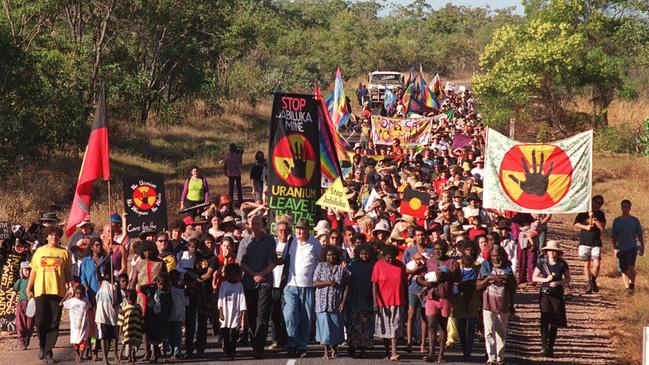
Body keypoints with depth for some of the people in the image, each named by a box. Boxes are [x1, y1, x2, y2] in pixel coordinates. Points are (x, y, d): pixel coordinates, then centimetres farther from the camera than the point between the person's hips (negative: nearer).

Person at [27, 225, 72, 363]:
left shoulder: (64, 253, 9)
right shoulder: (40, 251, 11)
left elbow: (67, 272, 10)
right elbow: (33, 271, 13)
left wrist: (70, 286, -4)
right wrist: (29, 288, 8)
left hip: (57, 291, 0)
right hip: (41, 290, 0)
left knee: (54, 323, -2)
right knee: (40, 321, -6)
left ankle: (48, 352, 4)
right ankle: (42, 345, 19)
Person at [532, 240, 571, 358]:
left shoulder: (562, 264, -2)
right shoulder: (542, 263, -2)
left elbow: (568, 279, 4)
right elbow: (534, 278, 5)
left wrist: (558, 282, -13)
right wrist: (545, 279, -12)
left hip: (558, 295, 1)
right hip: (545, 294, -1)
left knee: (555, 322, 5)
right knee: (545, 319, -15)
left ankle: (550, 347, 15)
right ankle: (544, 345, -22)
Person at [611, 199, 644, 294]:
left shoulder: (635, 220, 4)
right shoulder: (617, 221, 7)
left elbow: (640, 235, 7)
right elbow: (613, 236, 8)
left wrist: (642, 248, 3)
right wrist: (615, 248, 0)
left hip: (632, 248, -2)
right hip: (621, 249, 2)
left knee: (631, 267, -19)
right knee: (624, 270, 2)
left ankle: (632, 284, -1)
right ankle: (627, 287, 12)